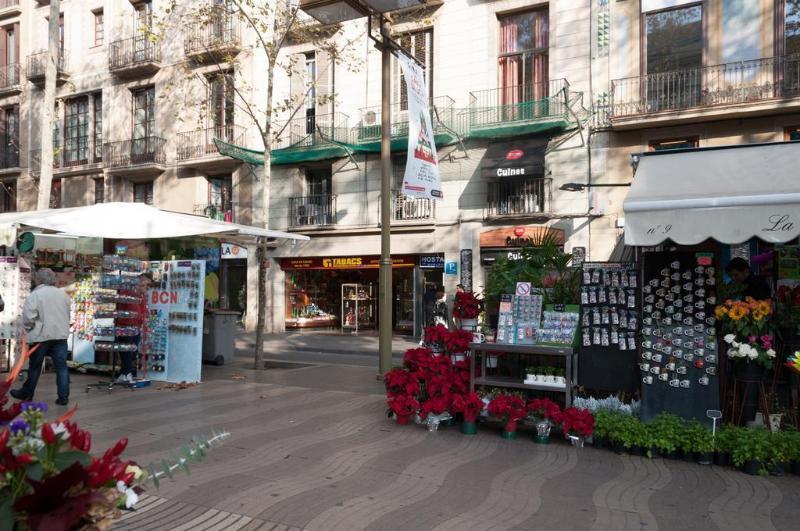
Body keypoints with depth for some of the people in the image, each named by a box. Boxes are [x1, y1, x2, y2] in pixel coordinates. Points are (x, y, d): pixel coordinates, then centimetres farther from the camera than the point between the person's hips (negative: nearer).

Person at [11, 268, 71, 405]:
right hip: (61, 335, 4)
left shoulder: (35, 294, -10)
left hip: (41, 335, -4)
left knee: (35, 366, 12)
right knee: (61, 365, 4)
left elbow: (28, 316, -15)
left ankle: (27, 393, 28)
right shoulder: (63, 294, 8)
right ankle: (63, 396, 2)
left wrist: (27, 329, 3)